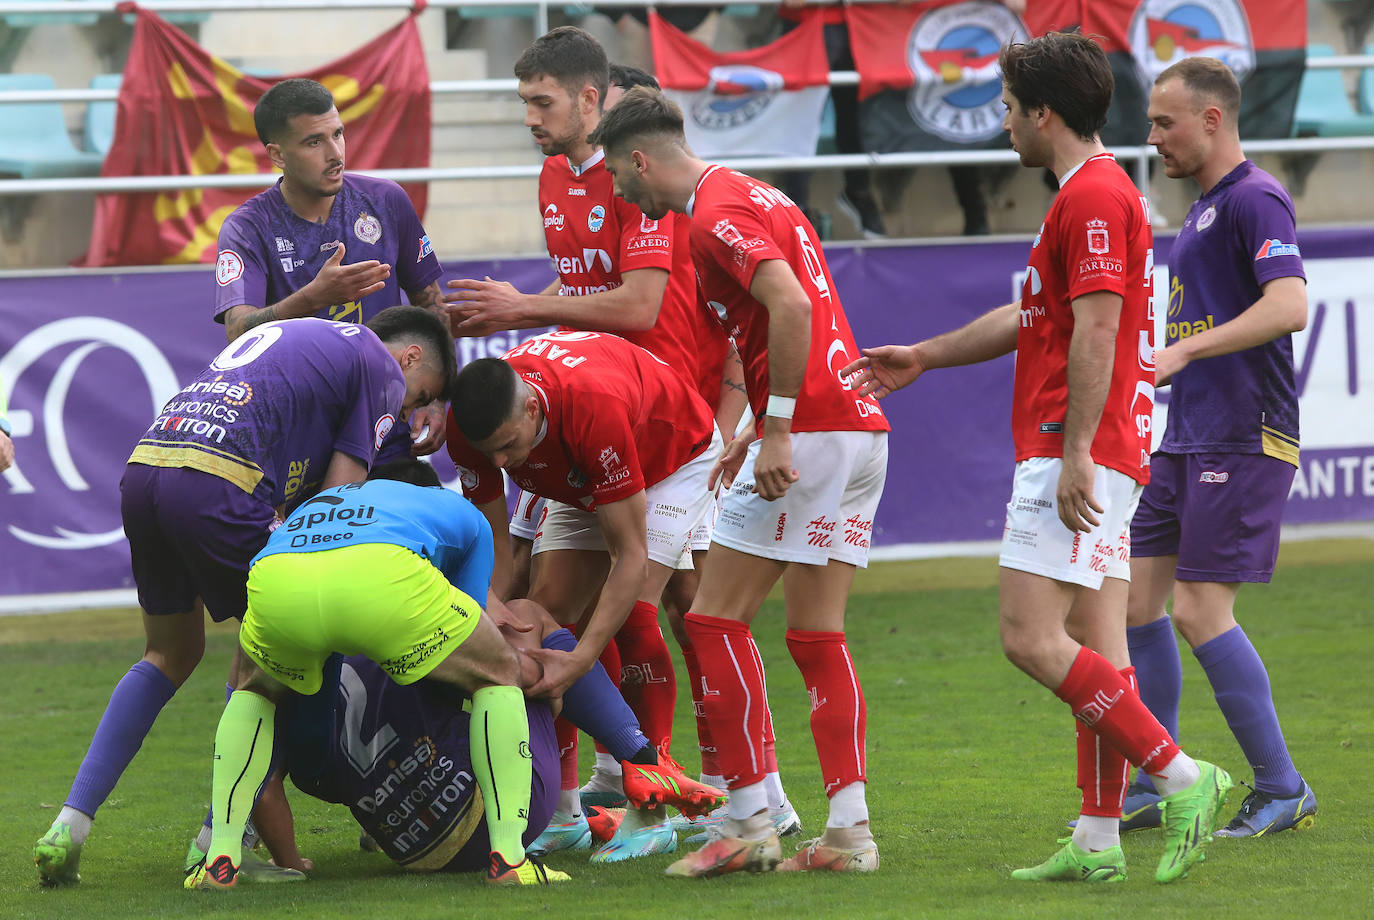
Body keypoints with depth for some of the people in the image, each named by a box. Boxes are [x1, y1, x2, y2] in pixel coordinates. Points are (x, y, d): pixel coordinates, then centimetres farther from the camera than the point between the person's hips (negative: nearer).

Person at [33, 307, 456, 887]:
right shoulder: (381, 369, 11)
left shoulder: (284, 334, 36)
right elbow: (339, 493, 4)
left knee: (172, 654, 23)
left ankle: (70, 823, 13)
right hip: (215, 484, -8)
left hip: (143, 466, 8)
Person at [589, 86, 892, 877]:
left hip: (811, 431, -9)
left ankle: (750, 820, -4)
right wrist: (760, 430, 23)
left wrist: (778, 430, -22)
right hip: (860, 426, 9)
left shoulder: (715, 213, -9)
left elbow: (790, 305, -23)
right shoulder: (756, 196, 21)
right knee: (819, 635, 9)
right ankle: (850, 828, 4)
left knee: (717, 618, -3)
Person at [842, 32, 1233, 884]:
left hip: (1081, 455, -10)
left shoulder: (1093, 197, -13)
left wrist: (1075, 453, -23)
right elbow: (1034, 317, 32)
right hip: (1104, 460, 10)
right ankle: (1099, 839, 6)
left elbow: (1095, 332, -20)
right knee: (1094, 647, 7)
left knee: (1033, 637, -14)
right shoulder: (1098, 193, 21)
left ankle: (1182, 777, -16)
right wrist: (923, 358, 38)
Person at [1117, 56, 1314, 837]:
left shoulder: (1254, 200, -12)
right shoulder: (1205, 208, 19)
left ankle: (1283, 791, -2)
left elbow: (1289, 305, -26)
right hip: (1186, 441, 10)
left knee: (1200, 611, -12)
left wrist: (1184, 351, -29)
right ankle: (1153, 787, 14)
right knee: (1134, 596, 7)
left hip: (1242, 440, -10)